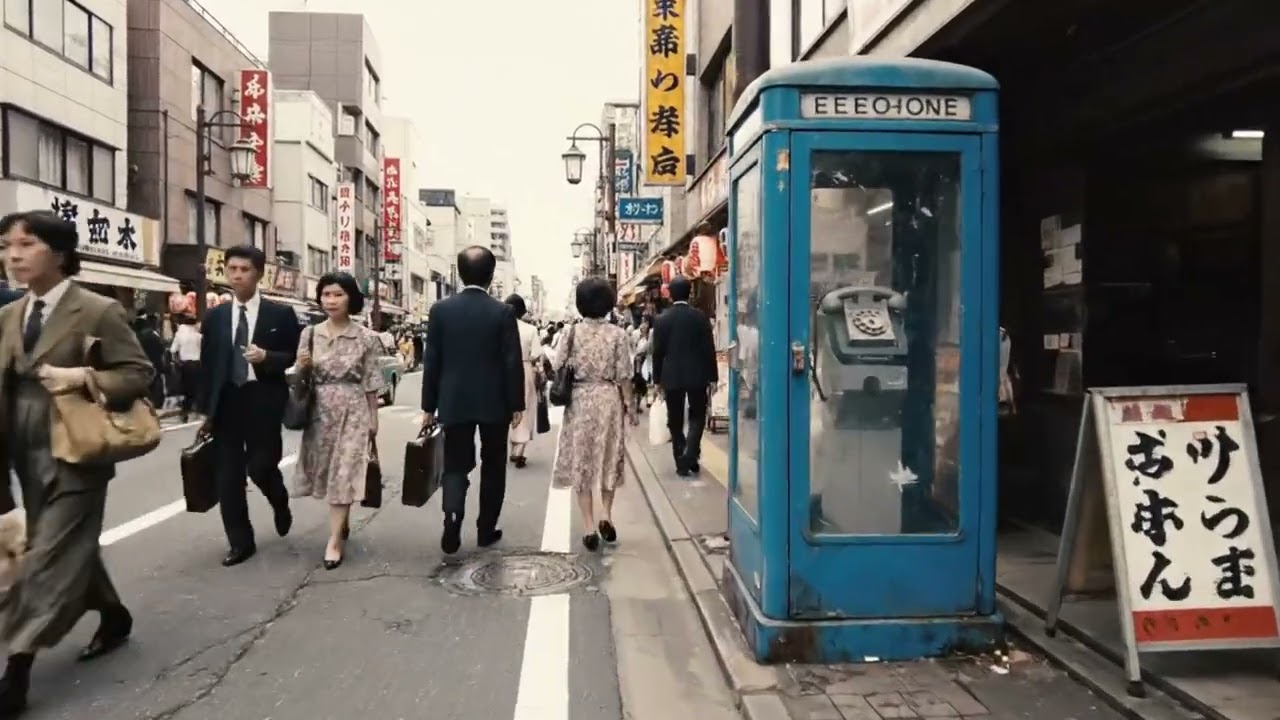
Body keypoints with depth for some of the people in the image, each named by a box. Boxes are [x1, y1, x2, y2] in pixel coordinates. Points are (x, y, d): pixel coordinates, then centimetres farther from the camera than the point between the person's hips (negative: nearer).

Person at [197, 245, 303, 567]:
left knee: (261, 466, -3)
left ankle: (281, 504, 32)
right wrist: (206, 410, 5)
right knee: (228, 475, 4)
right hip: (226, 402, 3)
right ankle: (240, 542, 15)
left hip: (263, 401, -3)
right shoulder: (214, 316, 9)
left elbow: (296, 356, -1)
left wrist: (267, 357, -21)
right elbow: (207, 364, 8)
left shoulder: (280, 314, -1)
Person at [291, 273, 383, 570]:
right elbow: (299, 377, 8)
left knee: (344, 472, -6)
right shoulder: (310, 334, 2)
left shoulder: (366, 338, -5)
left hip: (353, 411, -3)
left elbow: (371, 383, -1)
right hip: (320, 411, 3)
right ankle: (342, 524, 32)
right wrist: (302, 367, -14)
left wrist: (373, 418, 1)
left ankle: (334, 540, -4)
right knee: (327, 472, 11)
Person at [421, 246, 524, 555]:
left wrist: (428, 406, 7)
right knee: (492, 465, 13)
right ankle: (486, 529, 19)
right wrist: (517, 405, 2)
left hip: (454, 403, 1)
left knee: (455, 466, 8)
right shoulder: (502, 312, -8)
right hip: (494, 403, -1)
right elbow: (513, 363, -8)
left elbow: (431, 361, -1)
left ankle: (452, 520, -14)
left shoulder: (441, 309, -3)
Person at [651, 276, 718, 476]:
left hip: (671, 377, 0)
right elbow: (709, 349, -4)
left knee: (675, 422, 9)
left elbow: (657, 353, 0)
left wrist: (657, 380, 8)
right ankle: (689, 456, -3)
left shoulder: (661, 320, -2)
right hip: (697, 375, 0)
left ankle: (682, 463, 10)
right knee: (697, 416, 13)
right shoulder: (700, 316, -4)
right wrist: (712, 376, 3)